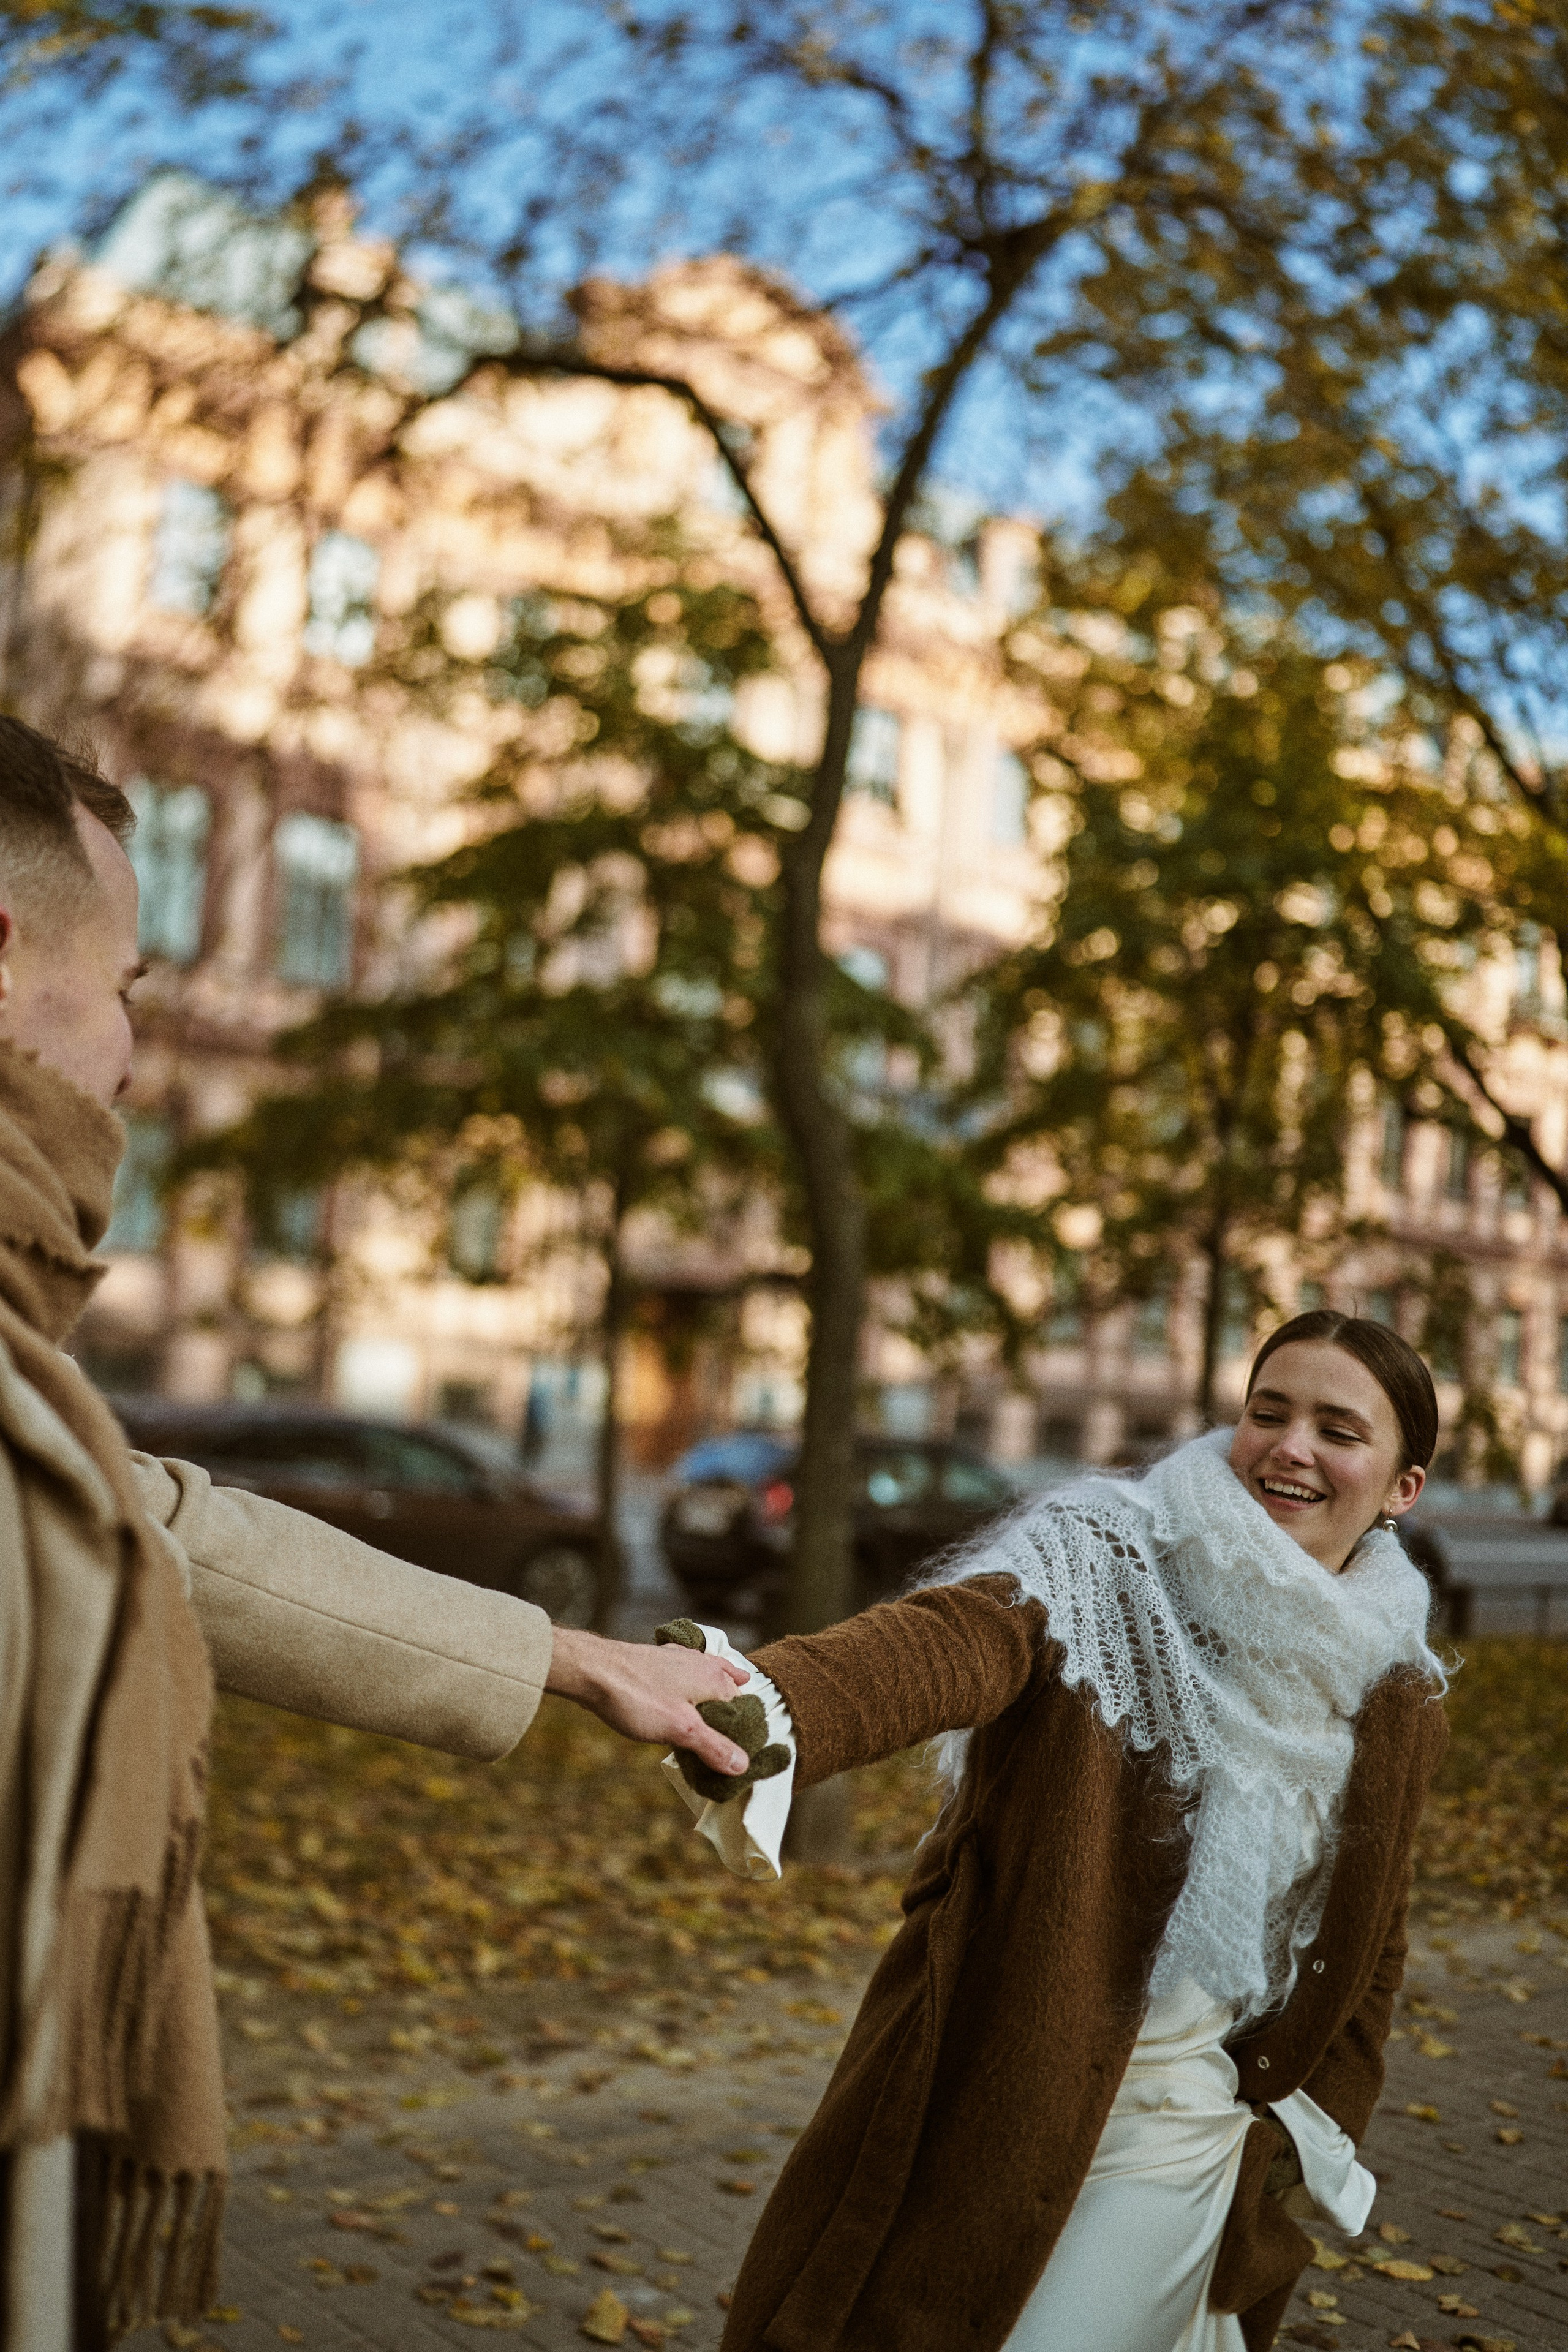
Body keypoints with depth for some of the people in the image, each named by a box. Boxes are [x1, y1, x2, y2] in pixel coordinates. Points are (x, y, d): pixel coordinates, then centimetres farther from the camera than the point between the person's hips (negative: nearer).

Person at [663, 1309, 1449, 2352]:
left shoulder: (1397, 1700, 3)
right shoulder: (1101, 1559, -12)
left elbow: (1369, 1950, 18)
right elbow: (949, 1639, -34)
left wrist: (1319, 2131, 13)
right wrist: (768, 1715, -54)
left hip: (1170, 2147, 2)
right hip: (982, 2110, -2)